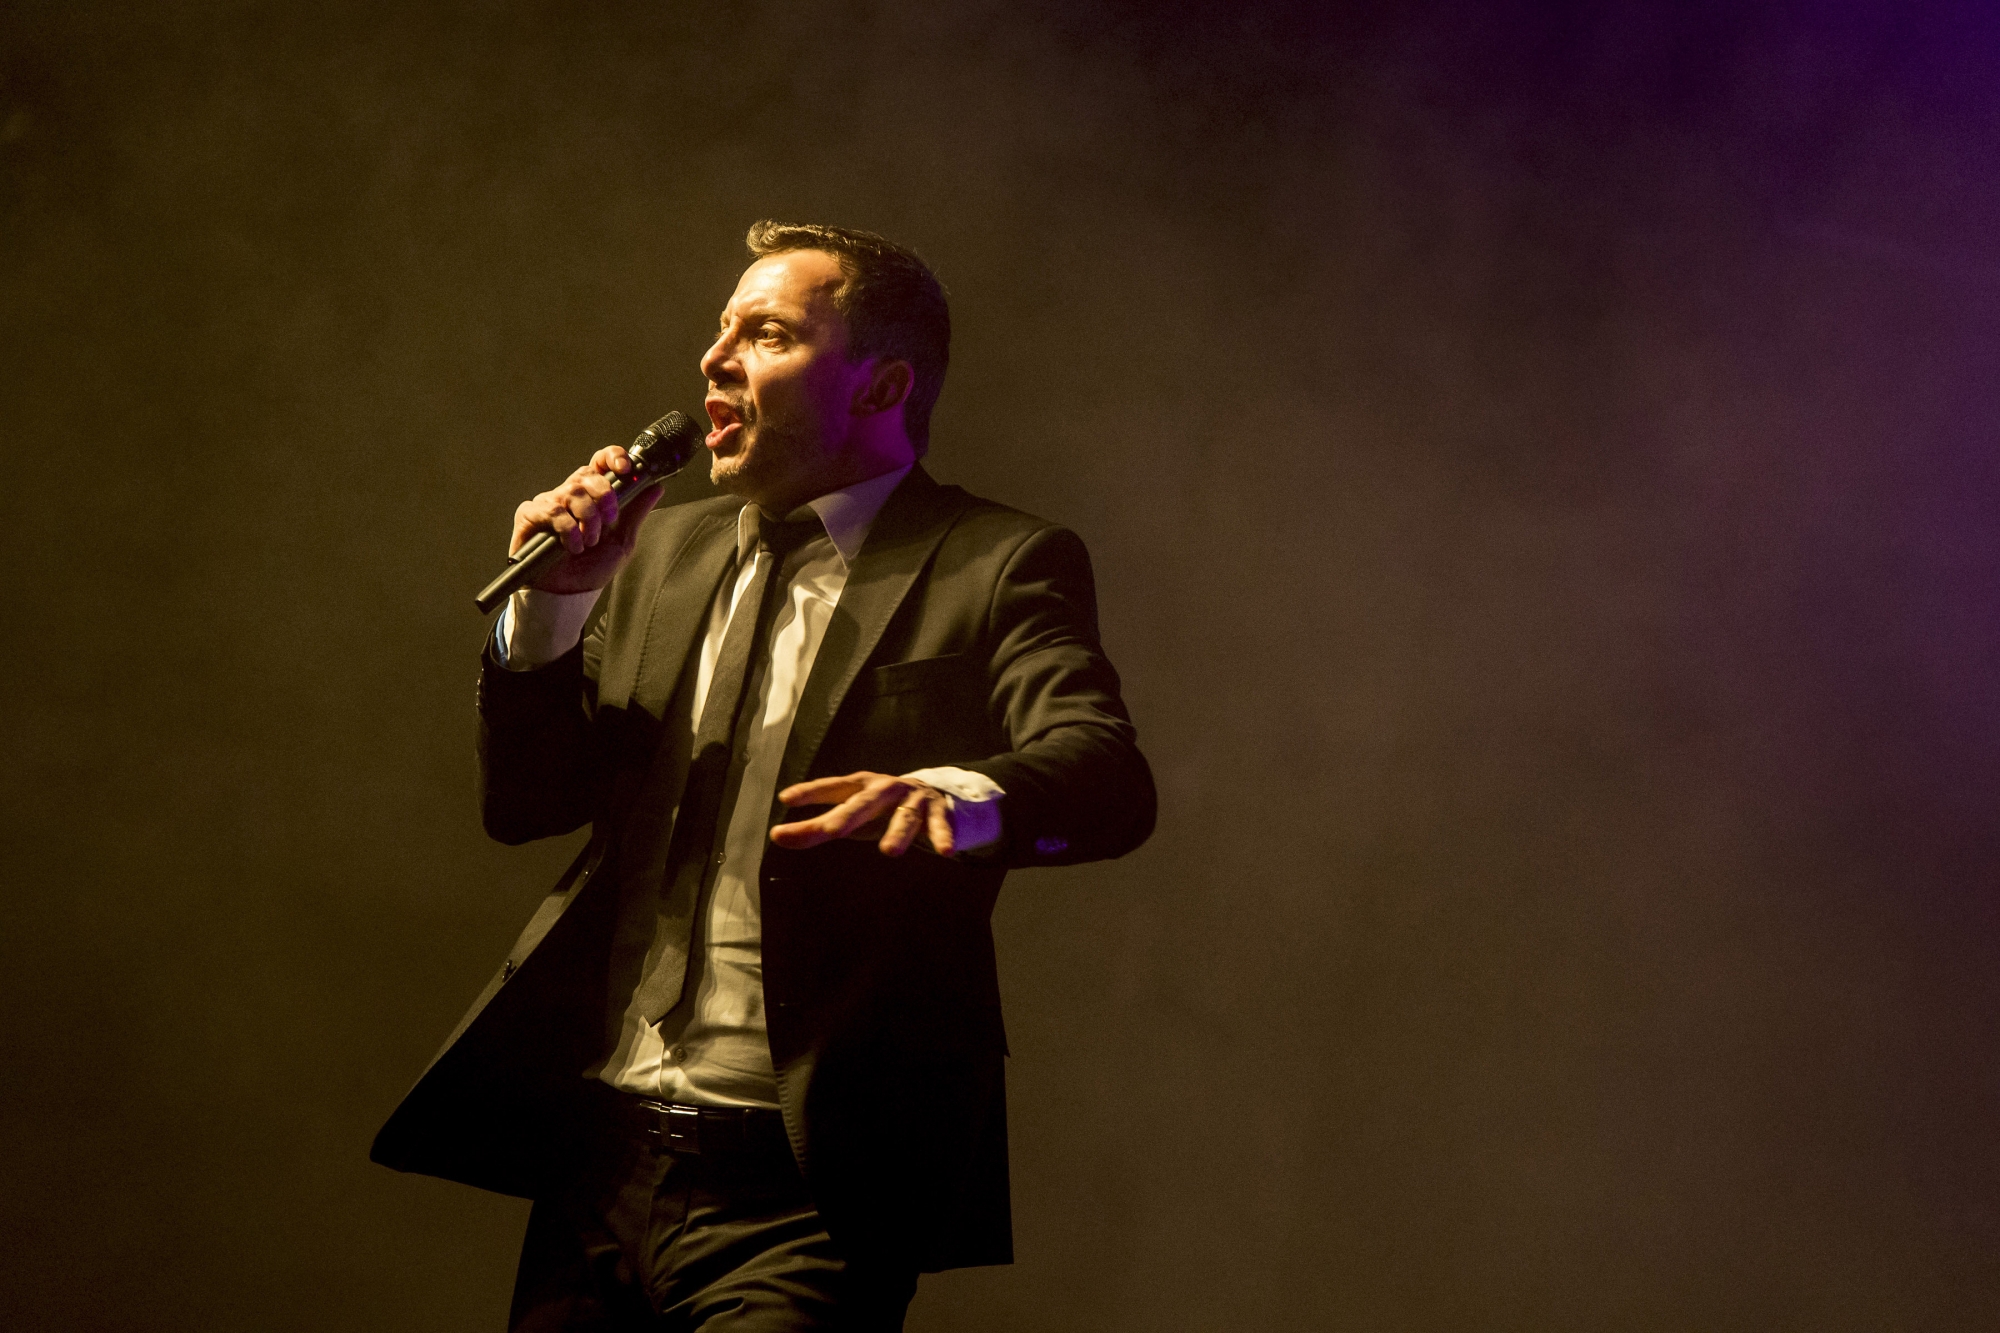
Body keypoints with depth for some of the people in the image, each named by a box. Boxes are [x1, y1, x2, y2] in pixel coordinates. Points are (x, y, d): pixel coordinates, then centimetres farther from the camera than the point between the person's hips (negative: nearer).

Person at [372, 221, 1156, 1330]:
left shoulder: (996, 566, -3)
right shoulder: (665, 547, 16)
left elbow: (1108, 777, -20)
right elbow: (522, 806, 15)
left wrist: (957, 795, -42)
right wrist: (555, 605, -2)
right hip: (599, 1153, 6)